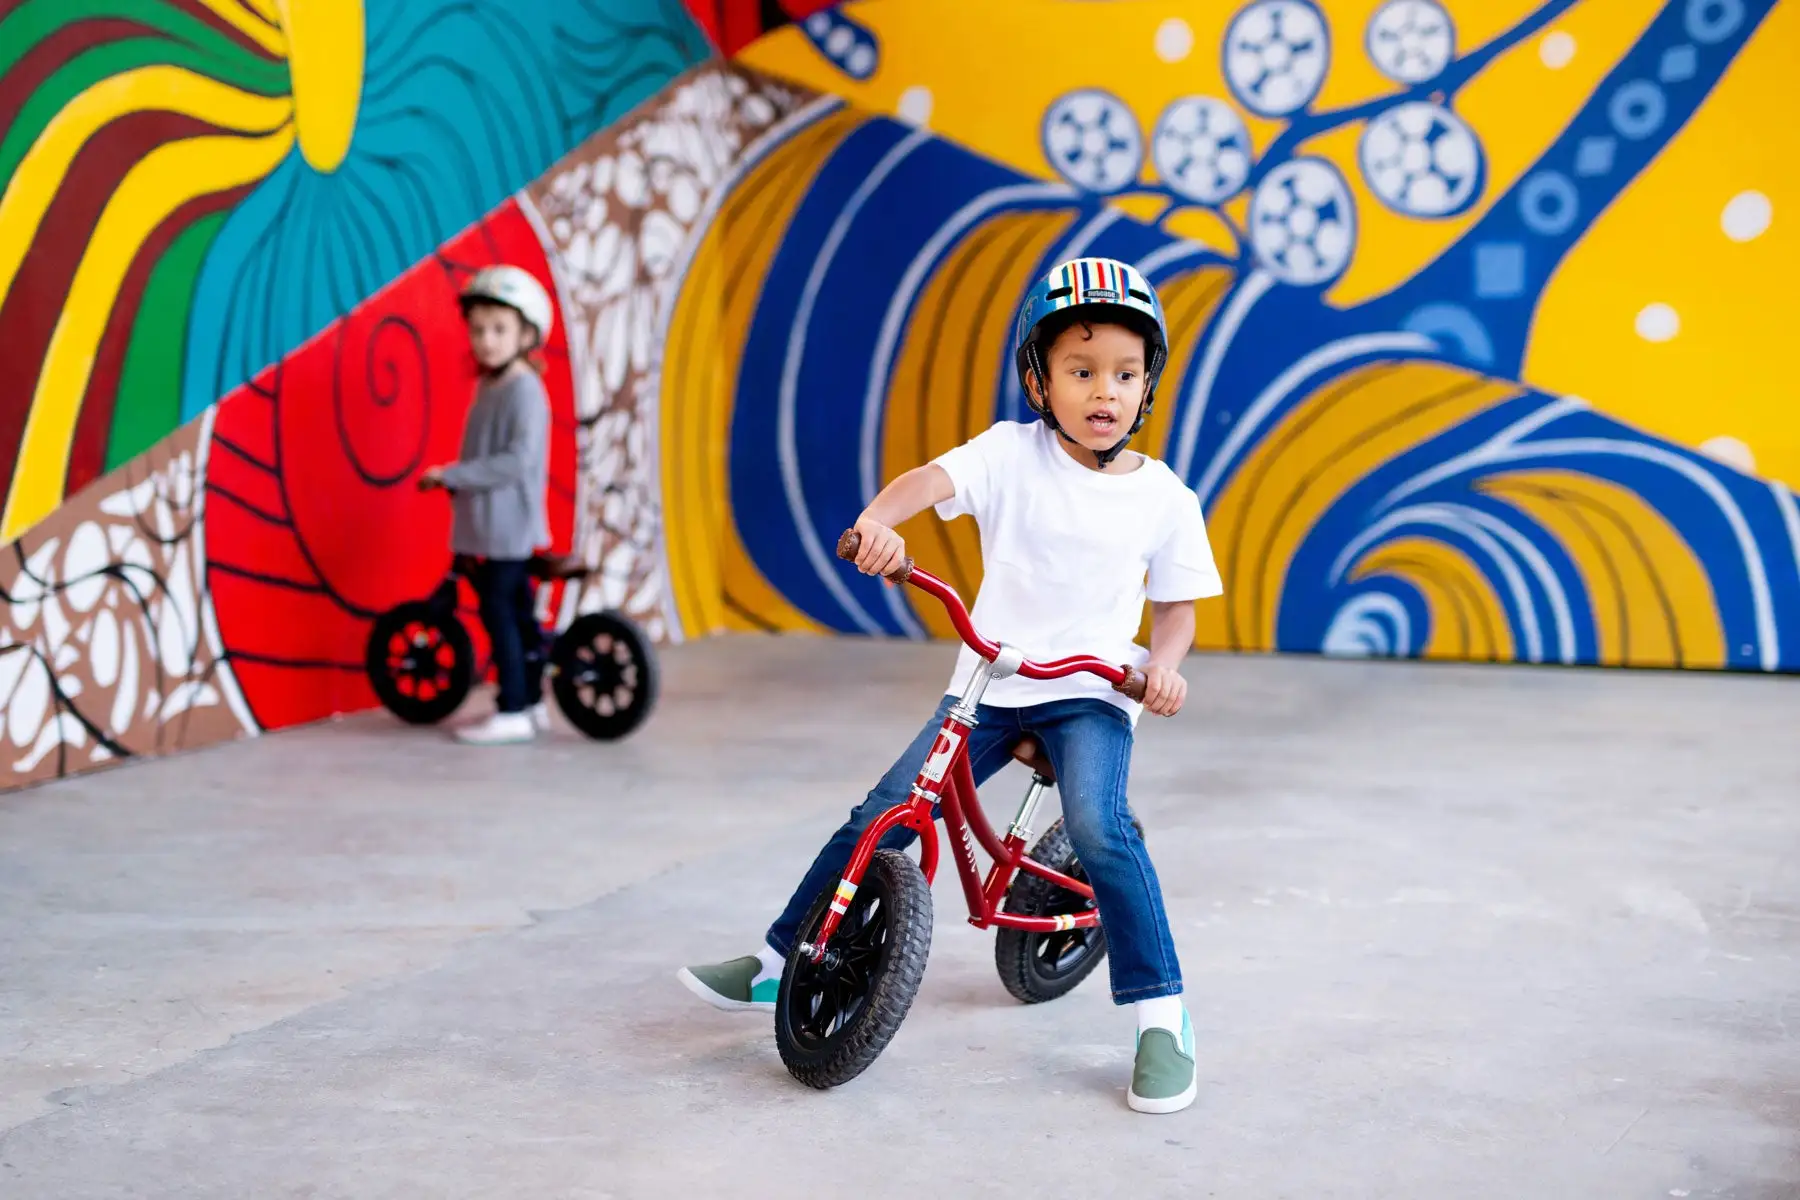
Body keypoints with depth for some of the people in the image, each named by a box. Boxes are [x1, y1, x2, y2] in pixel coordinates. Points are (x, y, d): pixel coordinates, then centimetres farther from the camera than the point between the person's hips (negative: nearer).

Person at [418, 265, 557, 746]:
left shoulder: (524, 390, -17)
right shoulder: (488, 386, 11)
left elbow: (518, 460, -26)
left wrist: (452, 474, -24)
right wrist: (452, 478, 11)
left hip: (508, 524, -9)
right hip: (488, 523, 9)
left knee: (498, 611, -7)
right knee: (515, 612, 15)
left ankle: (514, 711, 0)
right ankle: (531, 702, 24)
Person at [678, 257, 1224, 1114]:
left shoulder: (1164, 497, 0)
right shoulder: (1012, 453, -4)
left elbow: (1175, 602, 10)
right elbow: (930, 479, -21)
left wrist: (1164, 661, -11)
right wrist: (878, 520, -43)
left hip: (1090, 693, -1)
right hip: (987, 684, 2)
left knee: (1099, 827, -27)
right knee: (883, 815, -5)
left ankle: (1161, 1018, -14)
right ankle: (779, 963, 14)